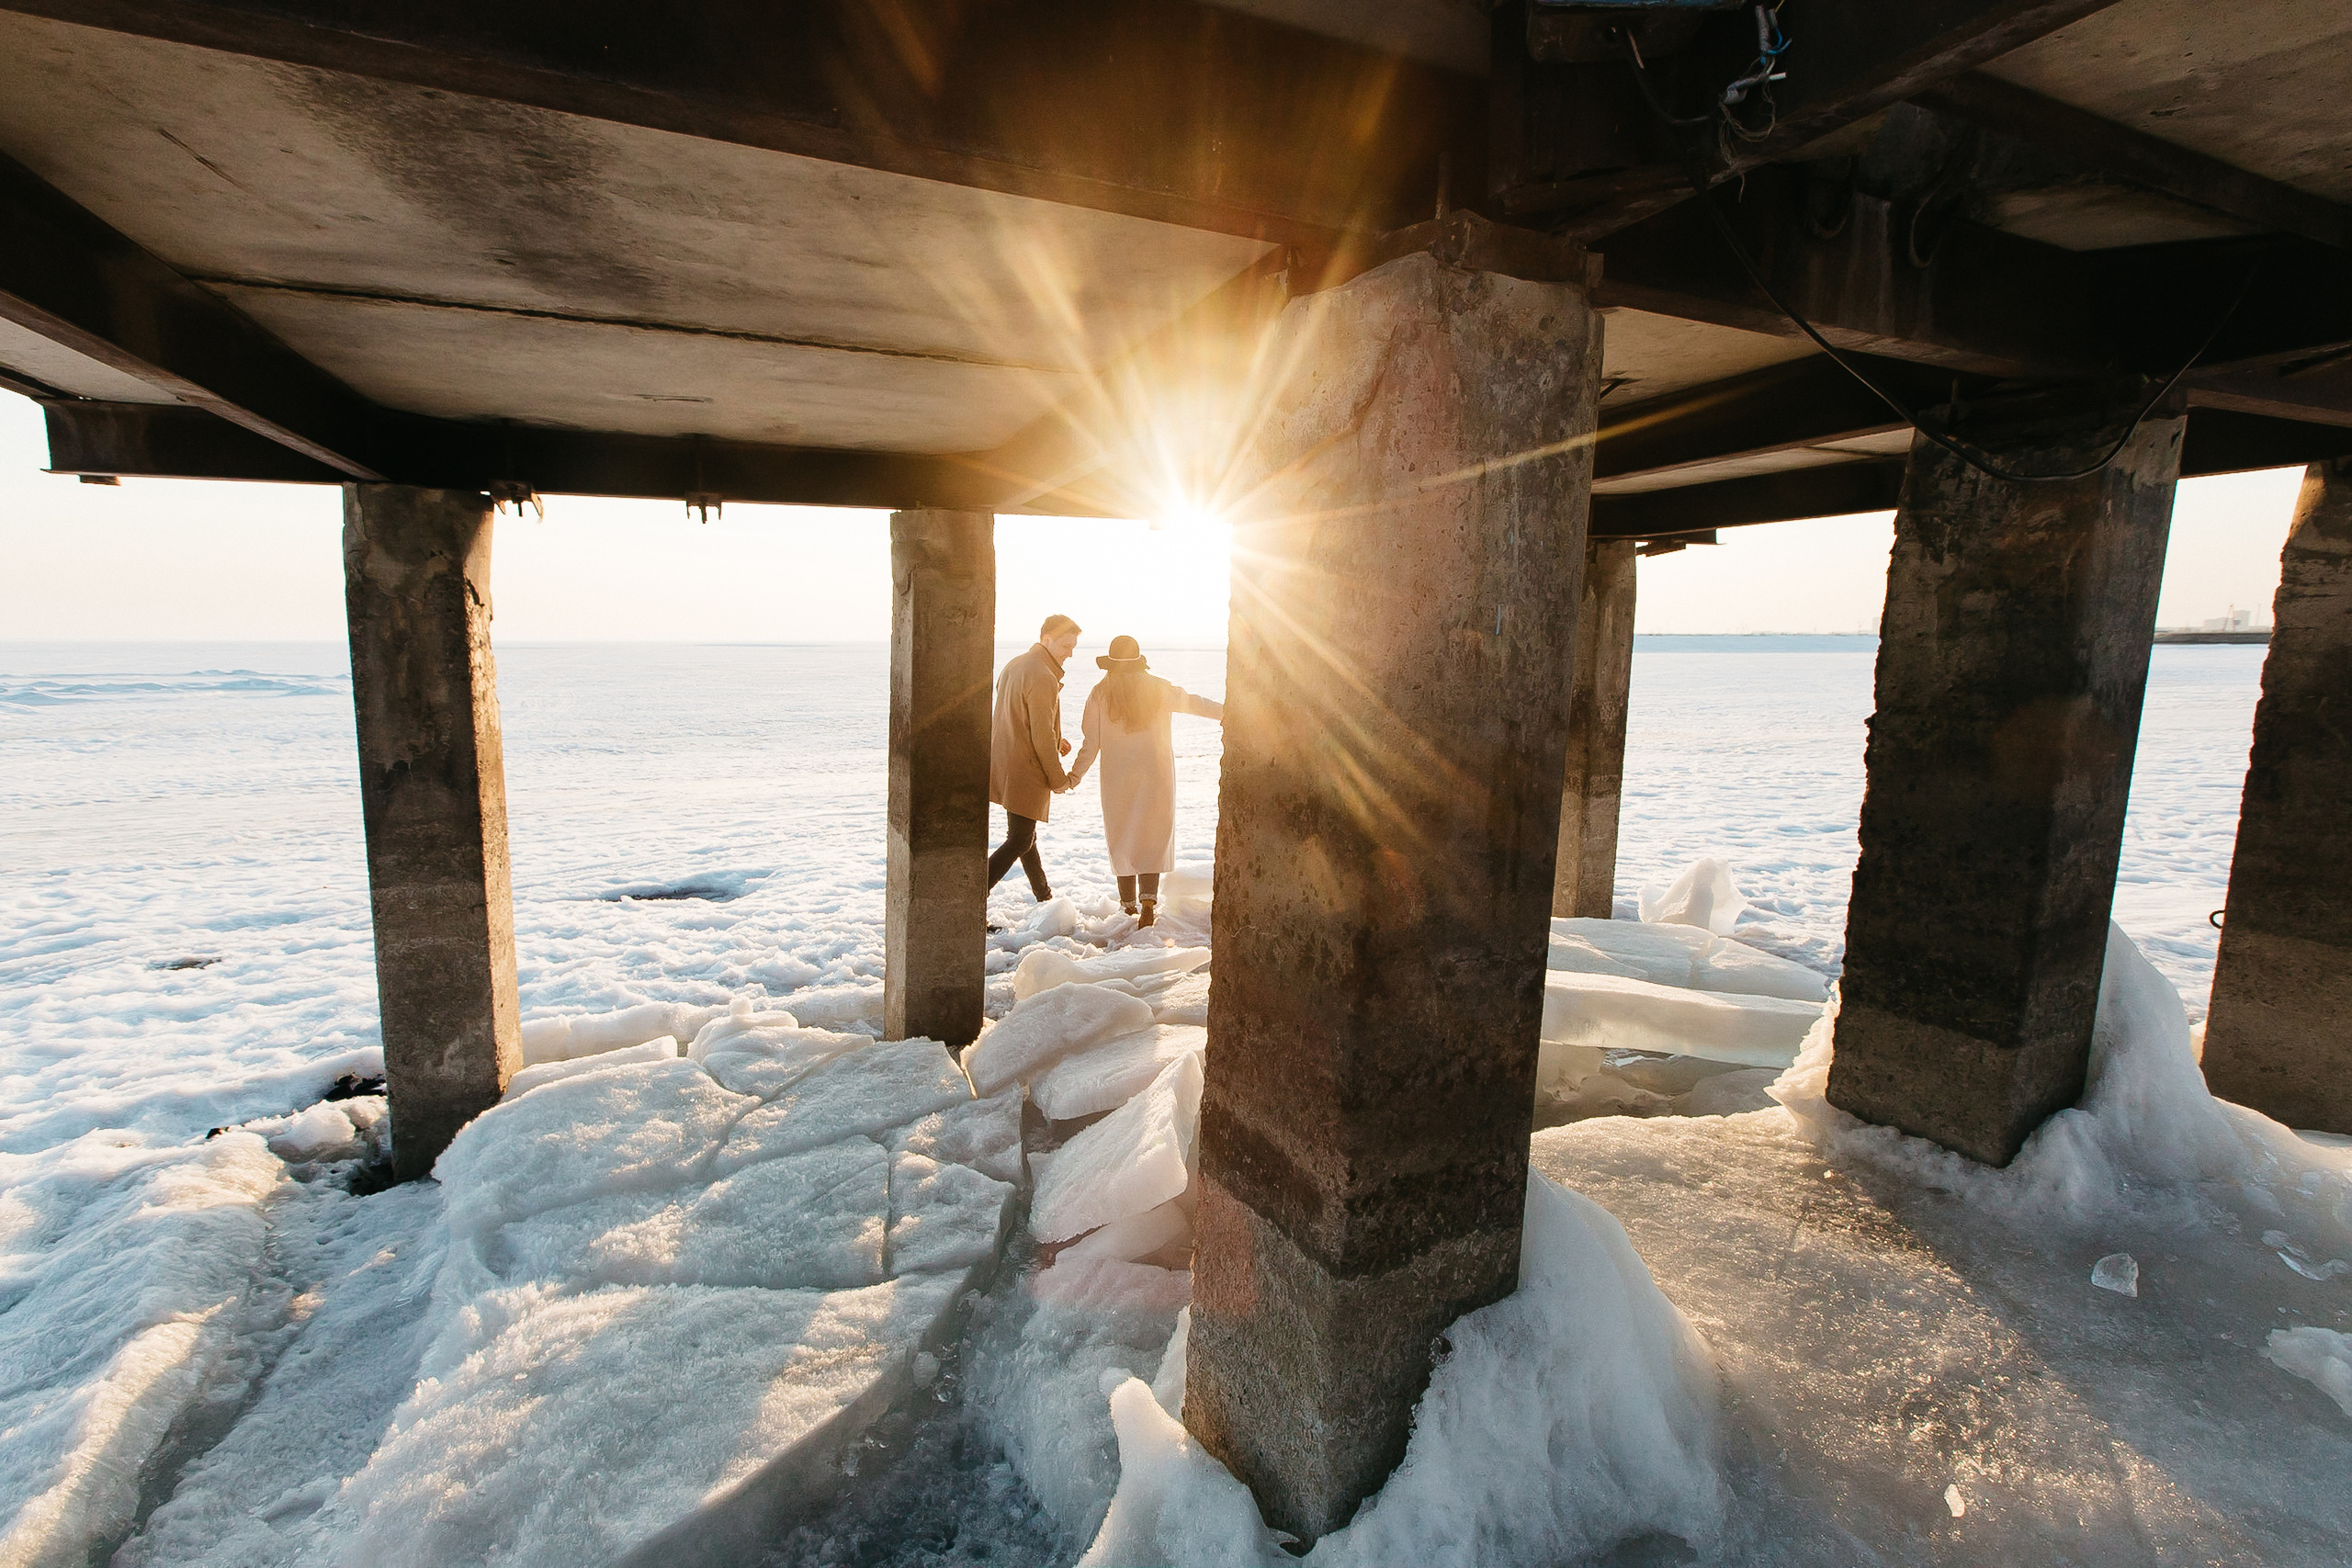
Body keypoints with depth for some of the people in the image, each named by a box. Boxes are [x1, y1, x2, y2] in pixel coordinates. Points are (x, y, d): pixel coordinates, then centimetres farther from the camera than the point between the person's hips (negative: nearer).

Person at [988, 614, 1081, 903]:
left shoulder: (1014, 666, 11)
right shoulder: (1043, 678, -19)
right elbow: (1042, 737, -20)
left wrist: (1054, 740, 14)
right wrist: (1059, 779, -11)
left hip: (1002, 765, 10)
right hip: (1024, 773, -10)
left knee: (1025, 835, 20)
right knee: (1019, 843, -5)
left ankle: (1044, 897, 35)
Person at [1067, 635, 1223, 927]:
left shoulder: (1100, 694, -4)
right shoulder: (1160, 689, -2)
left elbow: (1091, 744, -3)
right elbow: (1193, 702, 12)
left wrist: (1075, 775, 7)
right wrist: (1225, 712, 26)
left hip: (1117, 779, 0)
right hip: (1156, 776, 0)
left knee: (1122, 839, 12)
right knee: (1153, 837, 6)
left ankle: (1129, 904, 19)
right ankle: (1149, 898, -10)